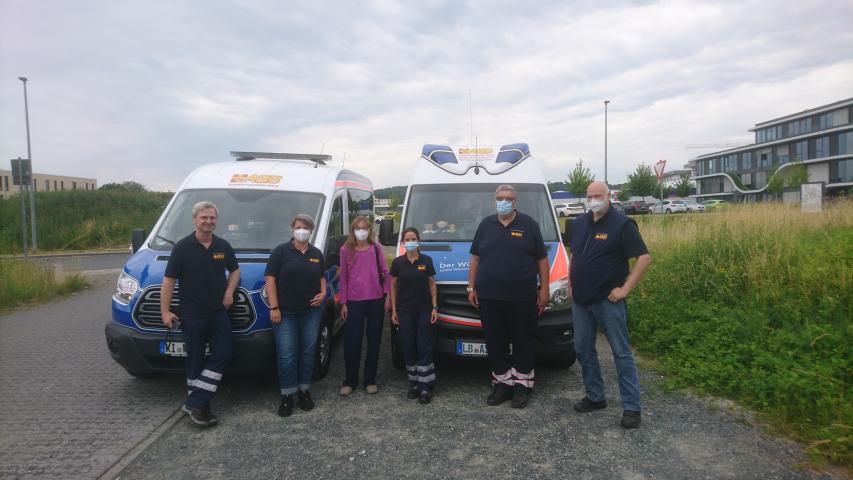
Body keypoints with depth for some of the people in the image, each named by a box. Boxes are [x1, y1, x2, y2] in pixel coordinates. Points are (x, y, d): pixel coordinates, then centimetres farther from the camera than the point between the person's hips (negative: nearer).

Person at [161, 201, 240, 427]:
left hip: (219, 312, 4)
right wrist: (165, 310, -10)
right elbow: (169, 280, -5)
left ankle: (196, 404, 4)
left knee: (223, 353, -2)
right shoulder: (182, 247, -5)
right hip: (192, 313, -4)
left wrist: (229, 292, 2)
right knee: (196, 360, 3)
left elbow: (235, 270, 20)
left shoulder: (223, 246, 7)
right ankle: (197, 404, 13)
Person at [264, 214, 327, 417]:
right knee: (286, 355, -1)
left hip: (311, 311, 4)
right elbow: (270, 279, -7)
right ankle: (287, 396, 11)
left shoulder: (316, 254, 10)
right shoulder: (281, 251, -4)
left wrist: (323, 293, -1)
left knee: (308, 351, 10)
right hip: (285, 312, -4)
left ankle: (305, 390, 24)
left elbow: (322, 277, 20)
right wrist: (274, 307, -13)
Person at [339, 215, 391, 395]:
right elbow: (343, 278, 4)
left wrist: (387, 296, 1)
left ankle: (370, 380, 19)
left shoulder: (376, 248, 5)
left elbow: (385, 272, 7)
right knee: (352, 342, 0)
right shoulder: (346, 250, 3)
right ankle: (350, 381, 15)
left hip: (376, 301, 1)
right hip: (354, 301, -1)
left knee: (374, 341, 7)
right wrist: (343, 303, 1)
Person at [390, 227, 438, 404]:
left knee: (424, 348, -2)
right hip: (404, 311, 1)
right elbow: (393, 286, 7)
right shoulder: (398, 262, 1)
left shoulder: (426, 261, 0)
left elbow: (432, 285, 5)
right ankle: (414, 383, 17)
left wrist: (434, 307, -1)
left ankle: (425, 387, 2)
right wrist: (393, 310, 3)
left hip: (424, 310, -1)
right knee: (408, 348, 5)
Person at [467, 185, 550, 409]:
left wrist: (543, 289, -1)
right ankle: (501, 383, 21)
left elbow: (542, 259, 4)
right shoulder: (485, 225, 11)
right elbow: (475, 258, 13)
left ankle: (522, 385, 18)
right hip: (490, 297, 3)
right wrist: (471, 287, 7)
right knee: (495, 343, 8)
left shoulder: (529, 224, 4)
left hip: (522, 298, -2)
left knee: (523, 342, 6)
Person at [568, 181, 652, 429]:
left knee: (621, 353, 0)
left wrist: (625, 288, -16)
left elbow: (644, 258, -12)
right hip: (580, 300, 7)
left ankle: (631, 407, 8)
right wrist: (570, 283, 13)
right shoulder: (579, 223, 10)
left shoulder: (621, 224, -9)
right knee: (583, 350, 13)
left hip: (608, 301, -7)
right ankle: (594, 396, 27)